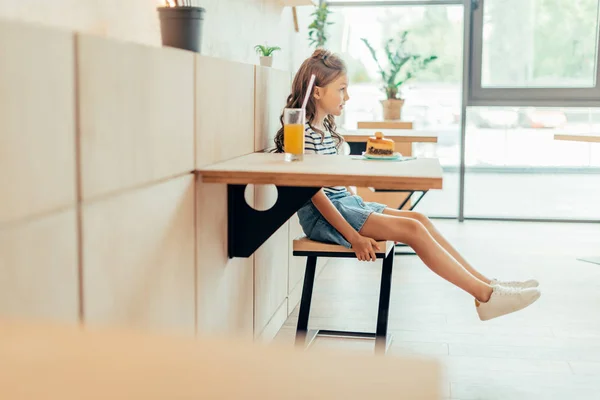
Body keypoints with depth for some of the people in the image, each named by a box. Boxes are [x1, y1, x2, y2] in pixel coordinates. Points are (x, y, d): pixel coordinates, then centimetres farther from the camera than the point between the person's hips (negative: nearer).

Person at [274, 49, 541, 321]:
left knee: (418, 219, 0)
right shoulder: (304, 133, -17)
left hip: (345, 203, 10)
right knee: (412, 229, -17)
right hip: (324, 216, -10)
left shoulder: (325, 128, 13)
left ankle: (485, 283, -1)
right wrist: (354, 237, -24)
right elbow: (316, 193, -21)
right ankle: (486, 295, -14)